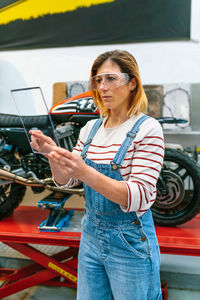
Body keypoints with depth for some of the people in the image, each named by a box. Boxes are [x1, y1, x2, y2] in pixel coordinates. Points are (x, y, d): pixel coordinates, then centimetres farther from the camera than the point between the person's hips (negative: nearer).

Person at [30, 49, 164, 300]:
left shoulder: (147, 128, -15)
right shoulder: (91, 128, 3)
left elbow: (139, 198, -23)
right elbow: (66, 181, 3)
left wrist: (85, 172, -36)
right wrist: (52, 153, -17)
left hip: (130, 241, -5)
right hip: (91, 234, 6)